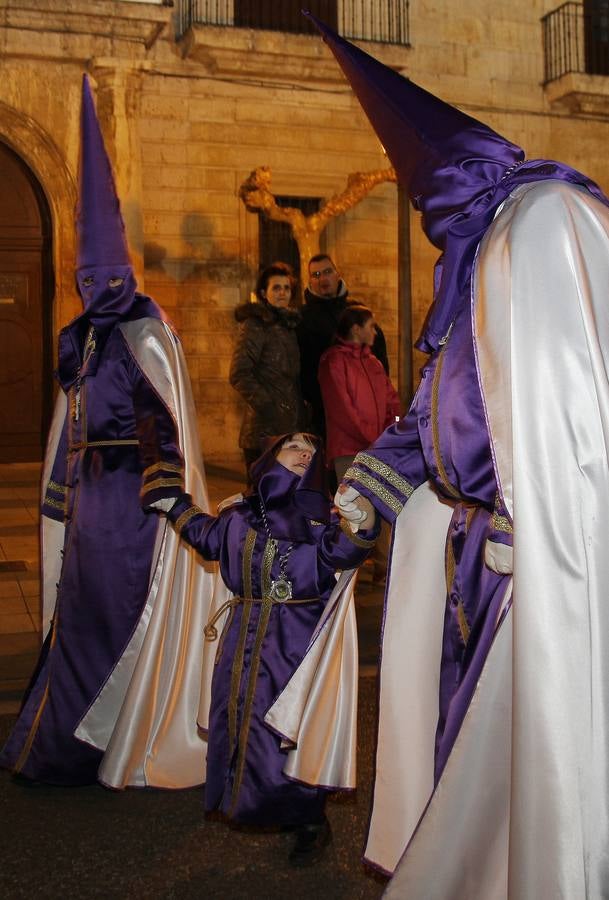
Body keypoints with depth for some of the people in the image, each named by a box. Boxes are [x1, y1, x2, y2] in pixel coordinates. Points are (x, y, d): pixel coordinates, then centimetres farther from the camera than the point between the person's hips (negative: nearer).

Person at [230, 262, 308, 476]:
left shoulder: (289, 325, 18)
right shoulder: (255, 326, -6)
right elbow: (239, 375, -14)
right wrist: (266, 406, -16)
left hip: (292, 427, 7)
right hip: (265, 431, -7)